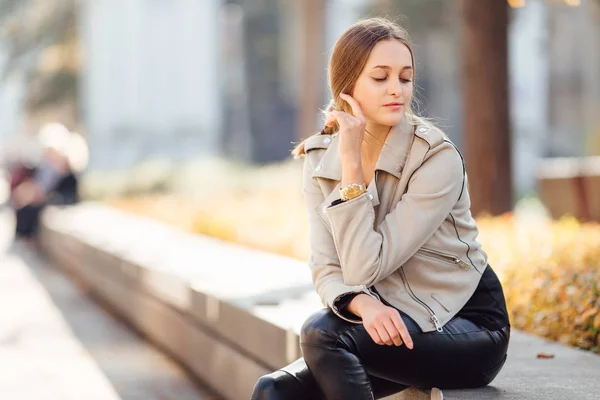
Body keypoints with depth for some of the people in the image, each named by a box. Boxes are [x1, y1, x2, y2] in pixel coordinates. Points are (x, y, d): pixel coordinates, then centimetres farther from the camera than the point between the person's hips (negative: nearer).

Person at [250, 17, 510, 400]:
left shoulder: (437, 157, -17)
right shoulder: (320, 158, 0)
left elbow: (365, 268, -21)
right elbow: (326, 268, -5)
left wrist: (352, 162, -22)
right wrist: (363, 304, -27)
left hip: (469, 325, -5)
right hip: (387, 323, 5)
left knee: (323, 333, -29)